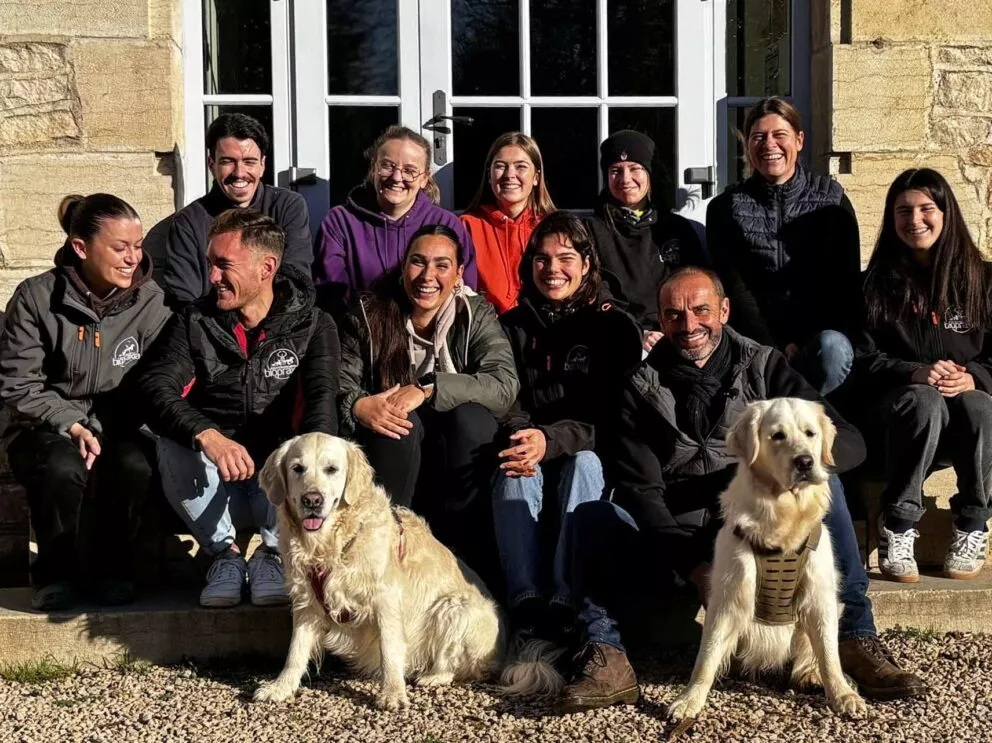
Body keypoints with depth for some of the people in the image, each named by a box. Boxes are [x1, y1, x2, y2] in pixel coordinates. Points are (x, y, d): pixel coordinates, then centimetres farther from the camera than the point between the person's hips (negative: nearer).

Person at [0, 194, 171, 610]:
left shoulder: (151, 302, -4)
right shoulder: (36, 298, -7)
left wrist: (101, 431, -19)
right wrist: (71, 425, -19)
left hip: (118, 427, 1)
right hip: (47, 429, -1)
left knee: (135, 466, -32)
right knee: (63, 469, -35)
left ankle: (109, 569, -4)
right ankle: (55, 574, -6)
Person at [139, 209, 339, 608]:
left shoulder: (312, 325, 2)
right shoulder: (194, 322, 4)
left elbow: (321, 396, -16)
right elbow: (156, 388, -13)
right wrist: (208, 436, -34)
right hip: (211, 484, 1)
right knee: (172, 448, -30)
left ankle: (272, 554, -6)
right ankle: (224, 553, -9)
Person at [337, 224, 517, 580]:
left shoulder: (476, 315, -2)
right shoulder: (368, 316, 0)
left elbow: (505, 385, -18)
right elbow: (339, 389, -5)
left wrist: (427, 389, -29)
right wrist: (358, 406, -30)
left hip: (457, 459, 0)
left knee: (469, 415, -31)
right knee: (403, 419, -31)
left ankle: (466, 560, -23)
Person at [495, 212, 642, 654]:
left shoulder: (614, 325, 1)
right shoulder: (514, 326, 10)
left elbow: (611, 414, -9)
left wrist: (551, 440, -27)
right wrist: (522, 435, -25)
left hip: (592, 453, -1)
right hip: (532, 448, 2)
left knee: (583, 463, -35)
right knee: (514, 472, -32)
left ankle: (566, 606, -43)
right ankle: (526, 605, -43)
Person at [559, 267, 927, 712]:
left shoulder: (762, 366, 5)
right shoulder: (643, 388, 4)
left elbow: (849, 442, -4)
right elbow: (640, 490, -7)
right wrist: (693, 564, -23)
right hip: (675, 539, 0)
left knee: (822, 483, -25)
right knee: (591, 516, -25)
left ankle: (856, 641, -25)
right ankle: (607, 660, -29)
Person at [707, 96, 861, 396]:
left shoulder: (831, 197, 8)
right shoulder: (725, 208, 7)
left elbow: (847, 280, 3)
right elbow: (734, 289, 0)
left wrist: (802, 346, -11)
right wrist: (777, 348, -13)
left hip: (822, 333, 1)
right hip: (758, 338, -1)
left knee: (833, 347, -34)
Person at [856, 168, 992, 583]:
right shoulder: (876, 284, 6)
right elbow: (863, 359, 0)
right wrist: (915, 373, -18)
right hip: (894, 408, -1)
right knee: (927, 401, -36)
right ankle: (897, 530, -28)